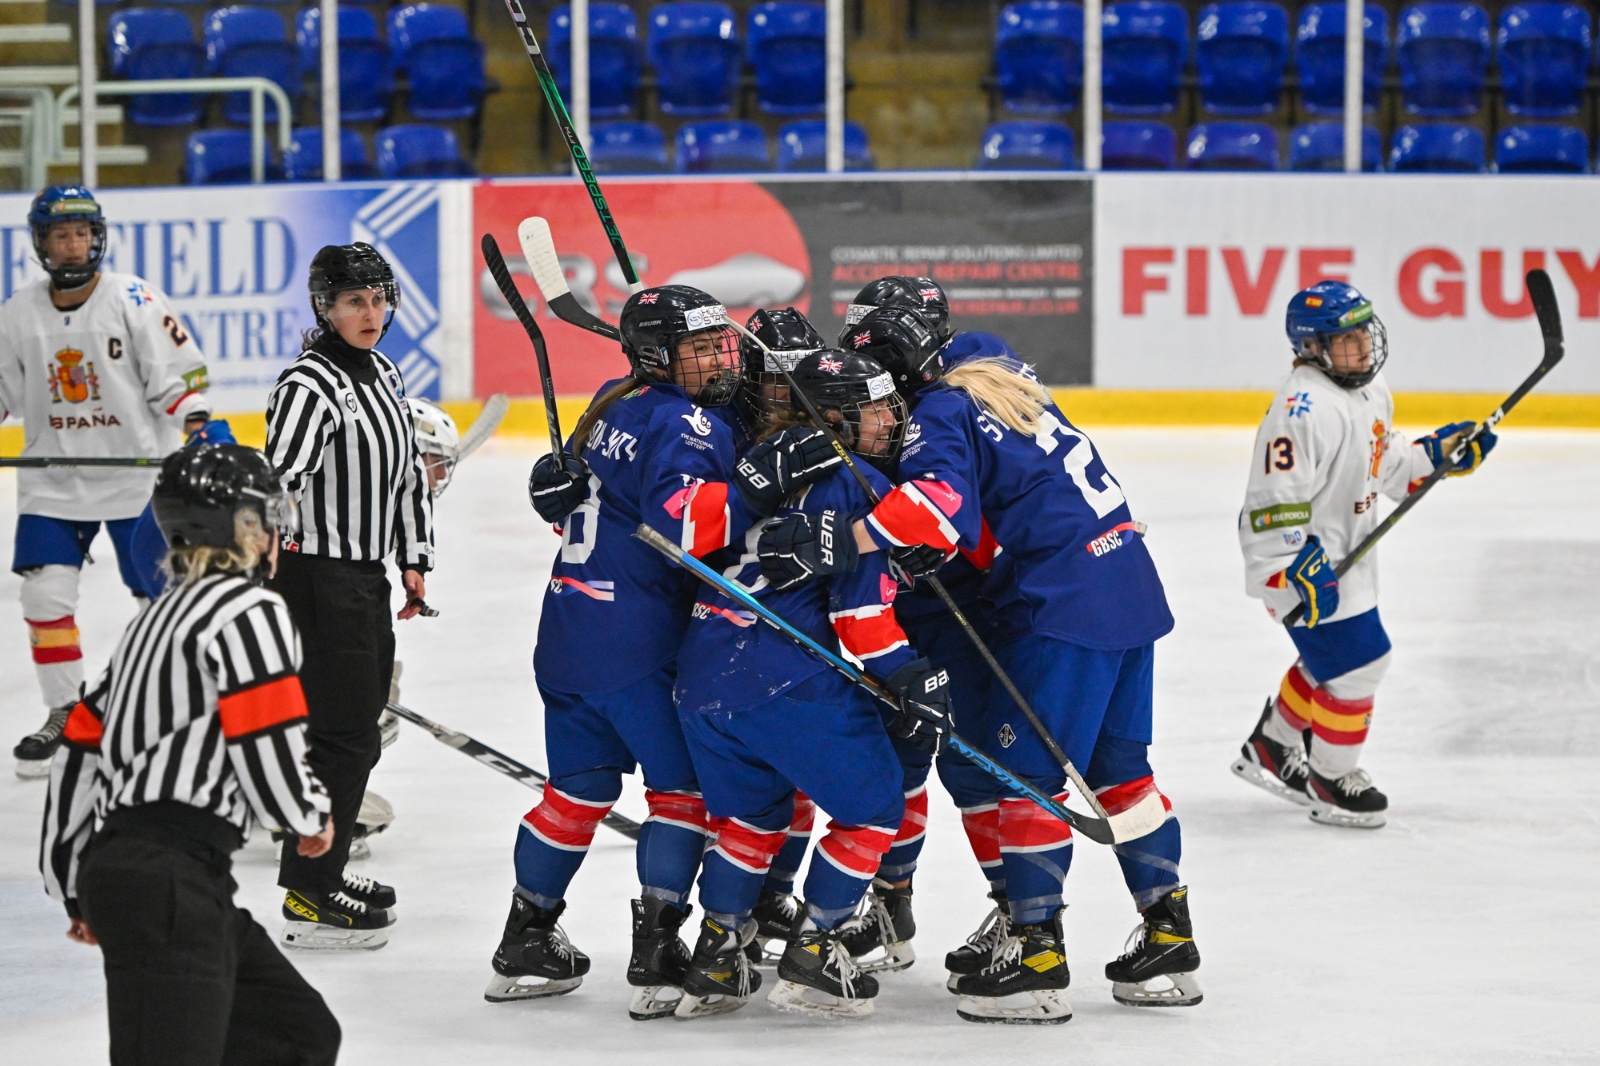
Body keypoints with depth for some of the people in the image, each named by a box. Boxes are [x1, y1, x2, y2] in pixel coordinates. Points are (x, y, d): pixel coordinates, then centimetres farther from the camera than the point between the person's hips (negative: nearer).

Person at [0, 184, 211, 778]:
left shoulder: (135, 301, -10)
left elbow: (178, 372, -9)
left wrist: (200, 427, -23)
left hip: (137, 475, -3)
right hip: (52, 479, 3)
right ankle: (65, 713, 9)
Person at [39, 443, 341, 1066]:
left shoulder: (156, 617, 23)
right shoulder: (250, 610, -6)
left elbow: (82, 749, 24)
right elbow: (273, 764, -12)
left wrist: (76, 886, 31)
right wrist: (313, 815, 10)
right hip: (168, 881, -10)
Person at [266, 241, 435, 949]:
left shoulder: (384, 376, 12)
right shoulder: (309, 385, -17)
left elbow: (408, 469, 22)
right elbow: (280, 477, -27)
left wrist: (415, 560, 21)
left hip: (367, 578, 9)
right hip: (318, 578, -9)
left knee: (360, 730, 16)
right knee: (343, 733, -8)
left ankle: (325, 871, 29)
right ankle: (308, 902, -2)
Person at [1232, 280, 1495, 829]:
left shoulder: (1372, 391, 7)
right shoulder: (1304, 408, -25)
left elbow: (1385, 464, 21)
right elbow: (1276, 495, -27)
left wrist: (1441, 452, 8)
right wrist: (1297, 569, -29)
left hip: (1349, 557, 10)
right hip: (1304, 561, -10)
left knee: (1328, 660, 21)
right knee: (1356, 661, -7)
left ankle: (1270, 749, 39)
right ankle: (1330, 778, 10)